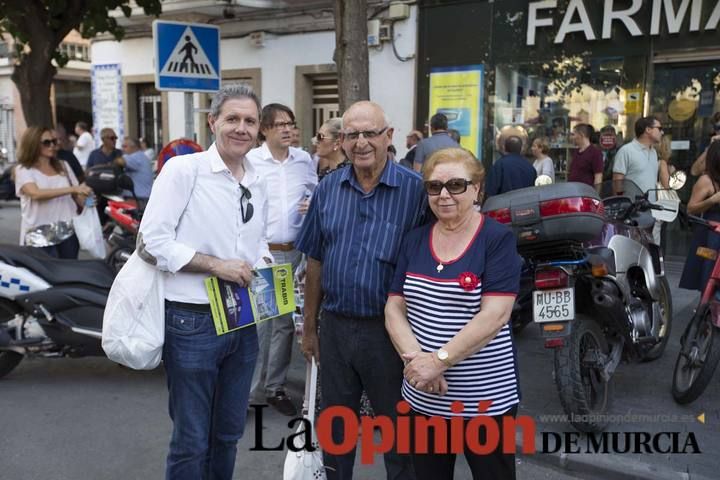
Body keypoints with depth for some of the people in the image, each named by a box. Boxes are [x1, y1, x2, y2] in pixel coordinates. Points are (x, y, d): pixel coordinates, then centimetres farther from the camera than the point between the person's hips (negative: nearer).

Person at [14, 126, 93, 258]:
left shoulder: (63, 166, 12)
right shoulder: (23, 170, -3)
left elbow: (77, 195, 14)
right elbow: (36, 194, -21)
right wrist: (72, 189, -28)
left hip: (68, 232, 5)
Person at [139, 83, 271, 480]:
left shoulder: (258, 184, 11)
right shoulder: (183, 169, -10)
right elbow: (154, 239, -15)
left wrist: (262, 262, 2)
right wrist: (217, 265, -20)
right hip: (193, 320, -6)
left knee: (228, 433, 20)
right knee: (192, 441, 6)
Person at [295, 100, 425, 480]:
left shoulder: (414, 189, -10)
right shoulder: (328, 189, 3)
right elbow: (315, 262, 8)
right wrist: (309, 327, 10)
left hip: (389, 329, -4)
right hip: (335, 326, 4)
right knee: (335, 427, 20)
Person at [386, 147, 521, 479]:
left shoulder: (498, 239, -8)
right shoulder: (414, 241, 6)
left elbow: (494, 315, -18)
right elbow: (394, 308, 3)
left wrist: (439, 360, -22)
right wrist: (415, 358, -14)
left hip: (486, 398, -4)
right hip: (422, 398, 4)